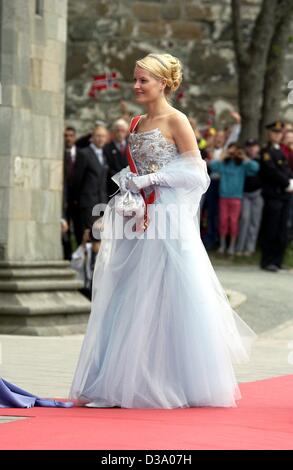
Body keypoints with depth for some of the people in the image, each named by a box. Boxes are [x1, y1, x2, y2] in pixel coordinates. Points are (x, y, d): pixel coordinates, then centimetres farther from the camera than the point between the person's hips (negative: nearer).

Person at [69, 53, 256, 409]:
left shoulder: (176, 121, -7)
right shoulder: (137, 124, 14)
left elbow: (195, 173, -11)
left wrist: (149, 179, -14)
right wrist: (129, 185, 3)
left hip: (168, 221, -7)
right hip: (139, 220, 7)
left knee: (166, 298, -3)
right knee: (130, 298, 5)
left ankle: (174, 383, 7)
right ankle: (132, 381, 10)